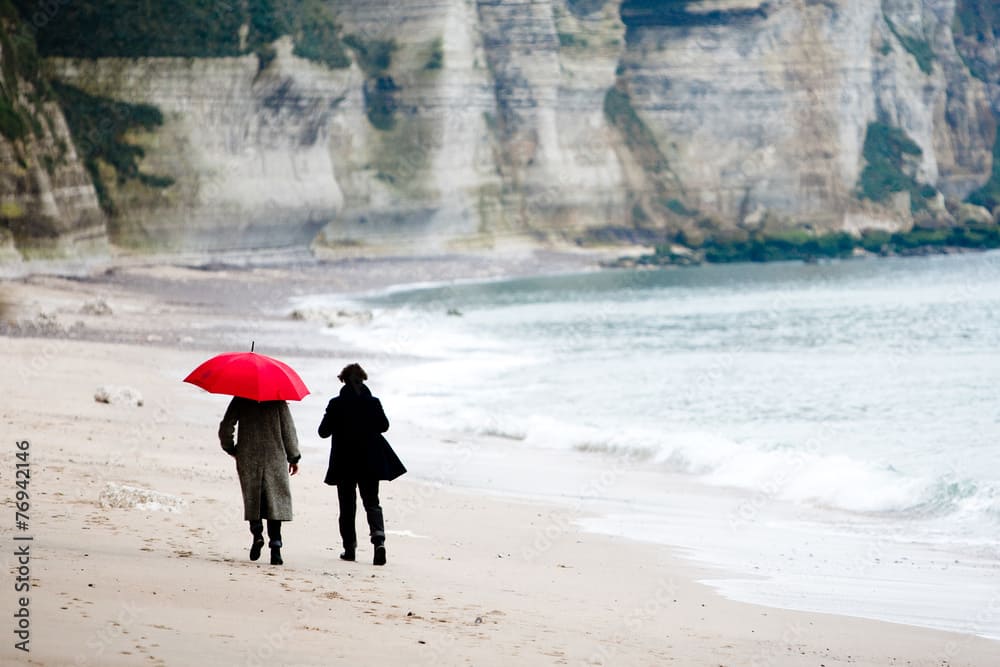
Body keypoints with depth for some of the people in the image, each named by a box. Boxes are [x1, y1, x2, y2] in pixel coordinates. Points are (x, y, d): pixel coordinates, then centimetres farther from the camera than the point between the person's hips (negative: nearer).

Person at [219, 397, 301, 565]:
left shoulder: (240, 400, -1)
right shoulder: (278, 401, -2)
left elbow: (225, 428, -2)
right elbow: (288, 430, 0)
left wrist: (230, 449, 16)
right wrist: (294, 457, 9)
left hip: (247, 458, 1)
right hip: (275, 460, 0)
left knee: (252, 500, 15)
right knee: (275, 501, 1)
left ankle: (257, 534, -6)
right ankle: (275, 546, -8)